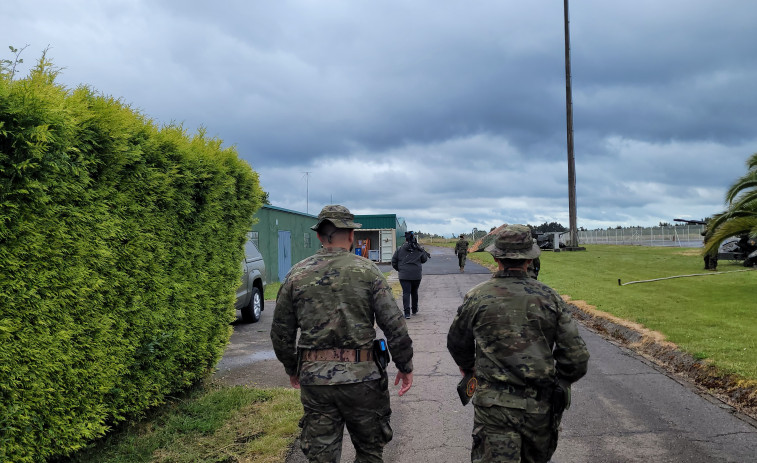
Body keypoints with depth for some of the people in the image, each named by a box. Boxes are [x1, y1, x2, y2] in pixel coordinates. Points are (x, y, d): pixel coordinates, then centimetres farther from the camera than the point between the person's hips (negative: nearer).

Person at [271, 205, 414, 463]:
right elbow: (395, 325, -9)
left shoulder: (297, 274, 1)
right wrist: (406, 367, 3)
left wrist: (292, 370, 20)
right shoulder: (367, 271, -6)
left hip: (314, 379, 2)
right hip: (361, 377, -2)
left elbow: (281, 332, 6)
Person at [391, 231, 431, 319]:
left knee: (406, 292, -4)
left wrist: (399, 269, 16)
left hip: (404, 275, -2)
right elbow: (424, 260, 10)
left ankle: (407, 312, -17)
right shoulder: (419, 249, 0)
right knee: (414, 292, 19)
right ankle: (414, 310, 29)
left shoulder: (400, 249, -3)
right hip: (417, 274, 2)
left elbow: (394, 261, 1)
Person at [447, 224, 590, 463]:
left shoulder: (477, 297, -6)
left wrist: (467, 366, 32)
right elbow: (576, 357, -2)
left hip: (494, 406, -2)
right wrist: (558, 382, 18)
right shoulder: (549, 297, -3)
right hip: (540, 406, 2)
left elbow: (457, 343, 11)